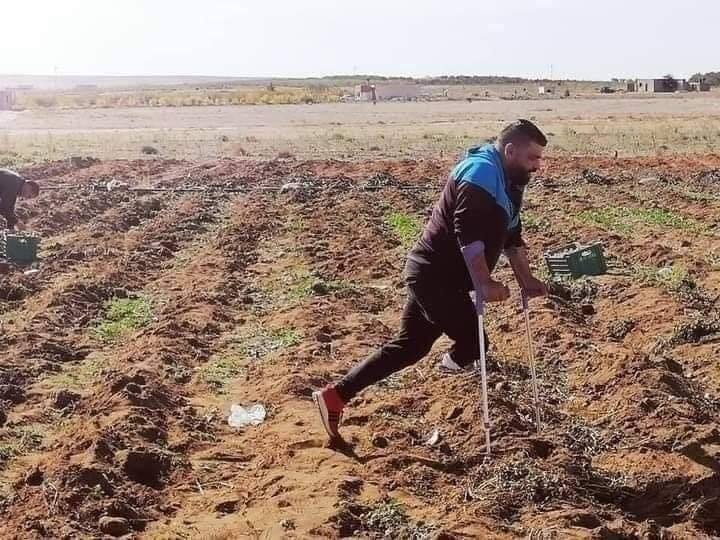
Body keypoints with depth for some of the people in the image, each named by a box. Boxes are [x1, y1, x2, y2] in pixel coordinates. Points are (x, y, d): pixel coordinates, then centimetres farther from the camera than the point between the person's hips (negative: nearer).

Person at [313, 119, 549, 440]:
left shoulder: (506, 182, 17)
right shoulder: (482, 174, -17)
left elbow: (511, 236, 24)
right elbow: (469, 234, -29)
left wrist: (527, 281, 20)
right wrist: (484, 284, -34)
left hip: (433, 275, 11)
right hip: (435, 276, -11)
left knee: (409, 346, 11)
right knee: (474, 342, -8)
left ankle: (335, 396, 16)